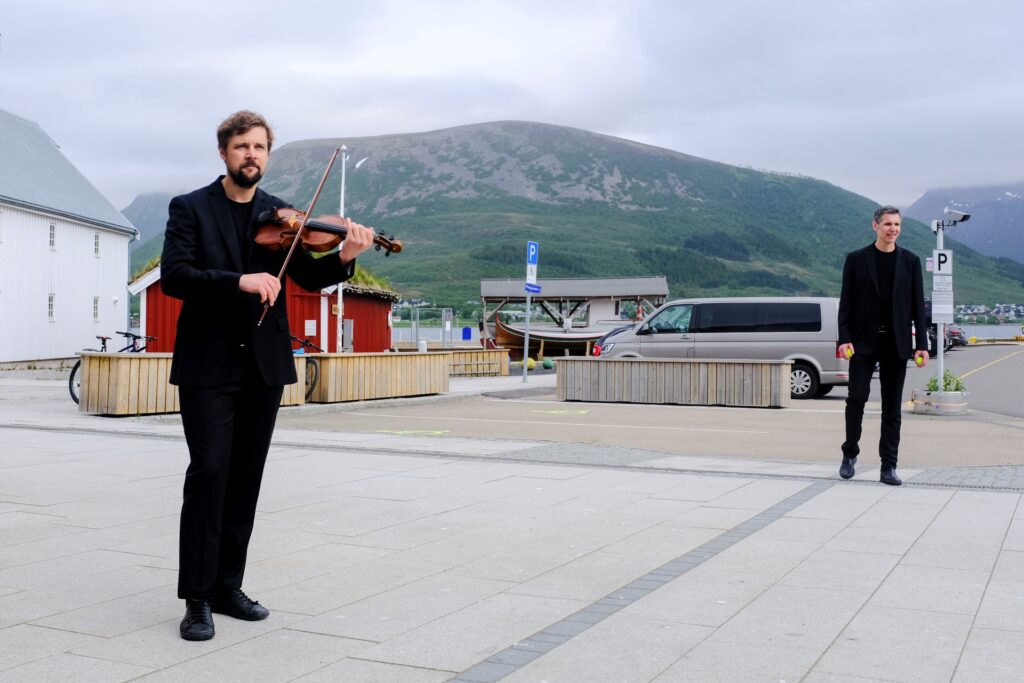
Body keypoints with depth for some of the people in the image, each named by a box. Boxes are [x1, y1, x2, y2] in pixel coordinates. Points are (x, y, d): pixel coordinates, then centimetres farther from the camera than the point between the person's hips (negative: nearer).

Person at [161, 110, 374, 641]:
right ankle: (197, 598, 0)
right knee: (209, 473, -9)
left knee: (245, 478, 8)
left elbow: (309, 276, 0)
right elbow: (173, 276, -12)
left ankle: (227, 586, 19)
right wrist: (239, 280, -26)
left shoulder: (279, 215, 11)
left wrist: (344, 257, -21)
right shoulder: (190, 208, 2)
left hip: (264, 364, 4)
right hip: (209, 364, -3)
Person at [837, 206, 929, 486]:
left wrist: (922, 344, 0)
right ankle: (850, 454, 17)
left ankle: (888, 467, 8)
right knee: (857, 398, -2)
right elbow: (846, 303, 1)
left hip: (896, 344, 2)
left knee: (892, 406, 4)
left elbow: (918, 305, 6)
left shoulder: (910, 261, 7)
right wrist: (844, 339, -8)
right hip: (863, 342, -1)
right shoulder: (856, 259, 3)